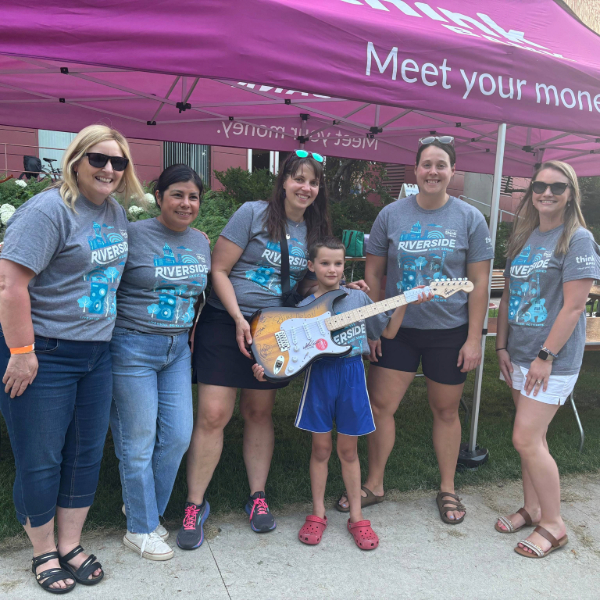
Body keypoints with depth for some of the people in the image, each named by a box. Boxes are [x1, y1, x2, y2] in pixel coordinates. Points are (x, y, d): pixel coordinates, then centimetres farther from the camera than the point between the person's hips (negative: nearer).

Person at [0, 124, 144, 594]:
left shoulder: (117, 212, 9)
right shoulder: (49, 210, -15)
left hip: (96, 353, 7)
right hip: (43, 354, -7)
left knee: (87, 454, 15)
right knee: (40, 460, 8)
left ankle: (70, 546, 34)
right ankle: (44, 554, 30)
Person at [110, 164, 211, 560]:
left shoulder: (201, 242, 10)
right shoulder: (133, 235, -9)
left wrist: (195, 328, 10)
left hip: (178, 348, 6)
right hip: (133, 347, -6)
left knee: (178, 435, 7)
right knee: (139, 440, 4)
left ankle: (141, 507, 32)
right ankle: (141, 529, 23)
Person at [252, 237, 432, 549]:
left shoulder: (358, 297, 2)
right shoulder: (304, 307, -1)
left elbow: (388, 331, 8)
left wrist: (404, 303, -5)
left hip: (352, 375, 1)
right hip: (319, 376, 0)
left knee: (348, 450, 11)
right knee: (321, 448, 9)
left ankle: (356, 517, 25)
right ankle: (318, 514, 27)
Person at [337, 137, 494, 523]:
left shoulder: (470, 219, -2)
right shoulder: (392, 215, 1)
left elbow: (479, 281, -2)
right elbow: (374, 274, 3)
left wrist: (474, 338, -6)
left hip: (450, 332, -1)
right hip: (397, 329, 1)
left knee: (446, 411, 11)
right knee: (380, 406, 2)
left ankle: (447, 489, 31)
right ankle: (374, 485, 22)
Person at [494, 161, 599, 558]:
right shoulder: (523, 238, 11)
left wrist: (546, 356, -16)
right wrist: (502, 347, 7)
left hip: (554, 359, -6)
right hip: (519, 355, 6)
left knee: (526, 439, -6)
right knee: (532, 437, 15)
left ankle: (554, 524, 13)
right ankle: (532, 509, 31)